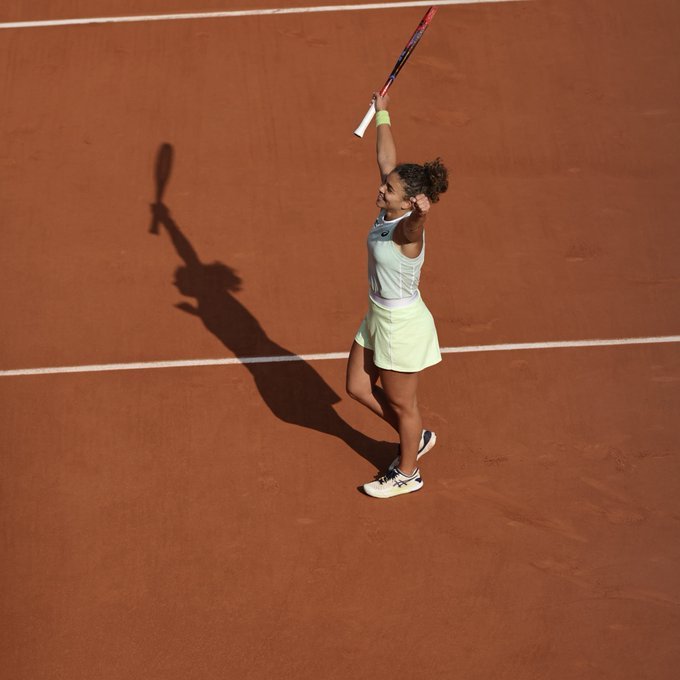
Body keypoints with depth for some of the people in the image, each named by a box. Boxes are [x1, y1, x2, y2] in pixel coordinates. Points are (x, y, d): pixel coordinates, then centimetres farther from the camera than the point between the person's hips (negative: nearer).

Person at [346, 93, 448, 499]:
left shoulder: (409, 228, -29)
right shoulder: (389, 211, -7)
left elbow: (419, 218, -55)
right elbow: (388, 157, 4)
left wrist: (424, 208, -78)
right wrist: (382, 114, 12)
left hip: (402, 326, -9)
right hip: (378, 317, 9)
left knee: (402, 404, 11)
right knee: (358, 388, 21)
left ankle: (407, 474, 33)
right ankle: (417, 438, 40)